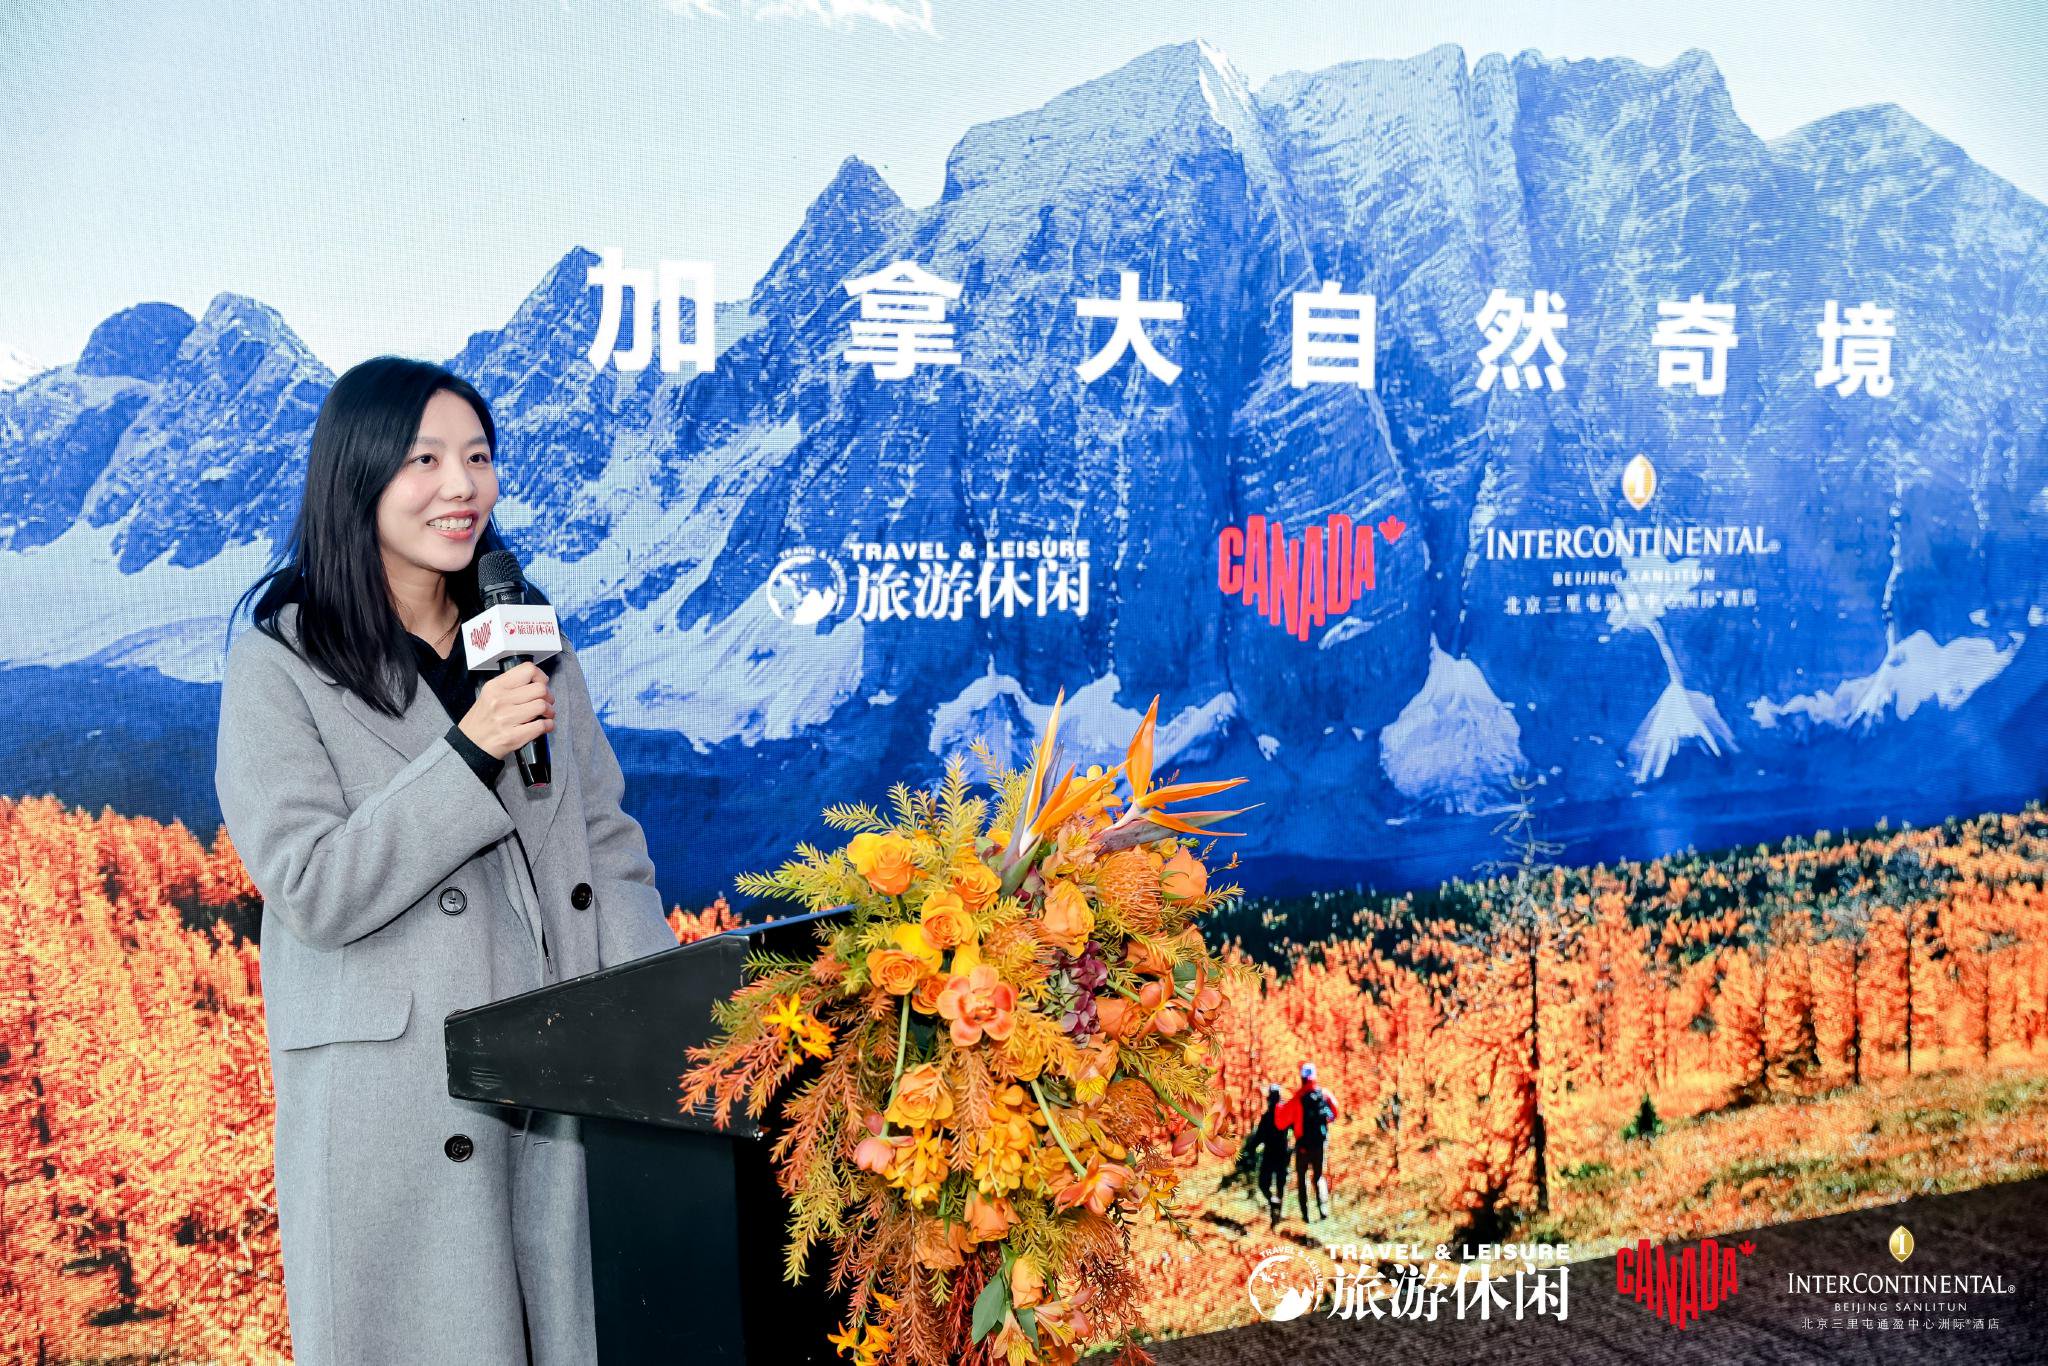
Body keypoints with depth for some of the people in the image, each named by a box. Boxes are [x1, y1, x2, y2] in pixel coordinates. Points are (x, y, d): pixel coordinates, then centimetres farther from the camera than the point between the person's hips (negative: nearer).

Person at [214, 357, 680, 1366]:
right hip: (397, 1105, -4)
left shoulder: (528, 639, 11)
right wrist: (470, 753, -19)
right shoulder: (282, 665, -4)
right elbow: (313, 889, -12)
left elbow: (607, 846, 10)